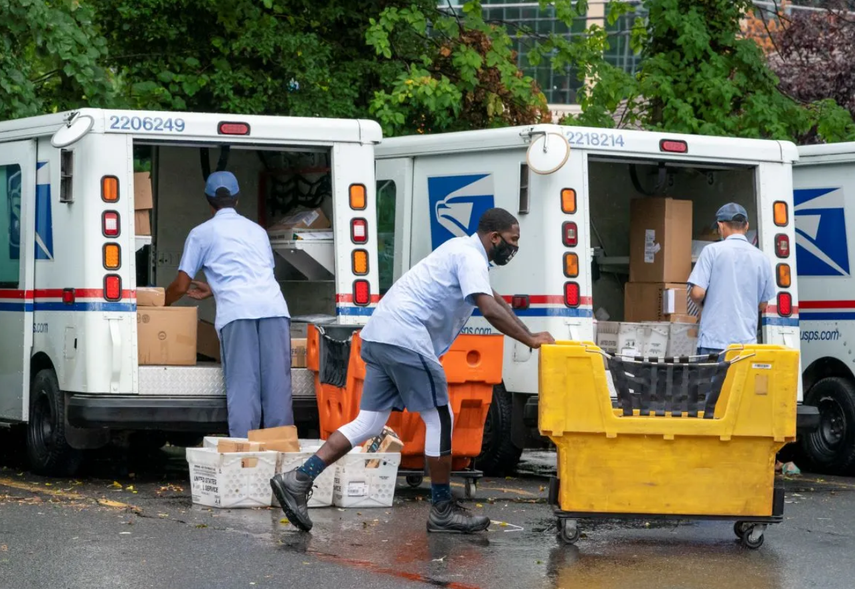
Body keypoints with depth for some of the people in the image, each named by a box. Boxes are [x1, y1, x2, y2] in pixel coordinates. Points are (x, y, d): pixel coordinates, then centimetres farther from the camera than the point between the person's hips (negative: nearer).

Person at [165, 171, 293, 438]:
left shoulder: (202, 233, 16)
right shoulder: (257, 230, 29)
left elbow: (180, 286, 16)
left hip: (237, 311, -3)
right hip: (273, 308, 3)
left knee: (242, 388, -6)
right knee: (277, 386, 0)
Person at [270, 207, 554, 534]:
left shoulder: (464, 250, 24)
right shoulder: (471, 257, -7)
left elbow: (494, 300, 34)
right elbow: (490, 310, -19)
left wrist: (528, 335, 28)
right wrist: (530, 340, -11)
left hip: (380, 335, 10)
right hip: (406, 338, -10)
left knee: (369, 422, 6)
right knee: (440, 419, 0)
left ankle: (298, 480, -1)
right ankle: (442, 510, 6)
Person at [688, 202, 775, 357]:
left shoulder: (712, 251, -4)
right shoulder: (761, 258, 7)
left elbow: (697, 293, -9)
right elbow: (763, 305, 12)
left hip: (714, 343, -3)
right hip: (747, 342, 3)